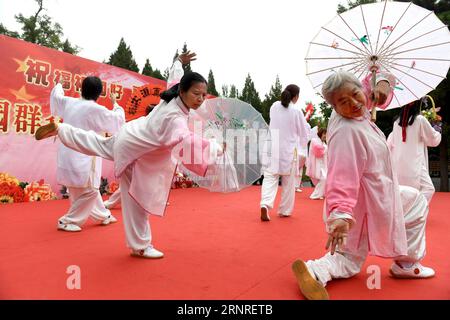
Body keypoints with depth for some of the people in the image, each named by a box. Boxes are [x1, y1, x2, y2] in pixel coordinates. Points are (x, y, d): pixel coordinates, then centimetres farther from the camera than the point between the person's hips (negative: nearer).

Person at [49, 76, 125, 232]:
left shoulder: (68, 103, 5)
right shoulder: (96, 110, -14)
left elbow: (55, 95, 28)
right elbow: (118, 120, -1)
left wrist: (59, 85, 47)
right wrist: (116, 105, 16)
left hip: (68, 155, 9)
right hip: (82, 157, -8)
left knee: (89, 189, 20)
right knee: (89, 191, 5)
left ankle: (103, 215, 34)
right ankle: (67, 221, 12)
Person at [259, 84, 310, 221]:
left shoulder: (274, 106, 2)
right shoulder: (296, 111, -9)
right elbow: (304, 133, 2)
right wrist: (306, 123, 22)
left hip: (273, 148, 2)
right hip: (289, 150, -2)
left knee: (270, 177, 2)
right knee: (288, 182, 12)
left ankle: (265, 204, -22)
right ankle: (284, 210, 23)